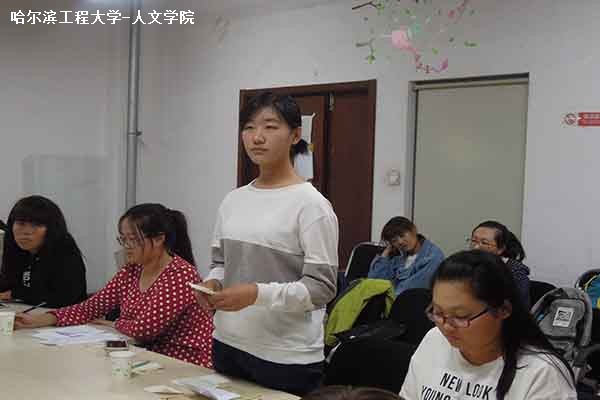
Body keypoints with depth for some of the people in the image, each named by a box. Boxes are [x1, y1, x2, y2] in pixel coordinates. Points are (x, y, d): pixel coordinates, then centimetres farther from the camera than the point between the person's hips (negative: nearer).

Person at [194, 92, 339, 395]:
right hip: (228, 344, 6)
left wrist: (258, 294, -26)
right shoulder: (232, 201, 6)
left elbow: (322, 287, -15)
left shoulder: (310, 204, -13)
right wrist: (212, 283, -5)